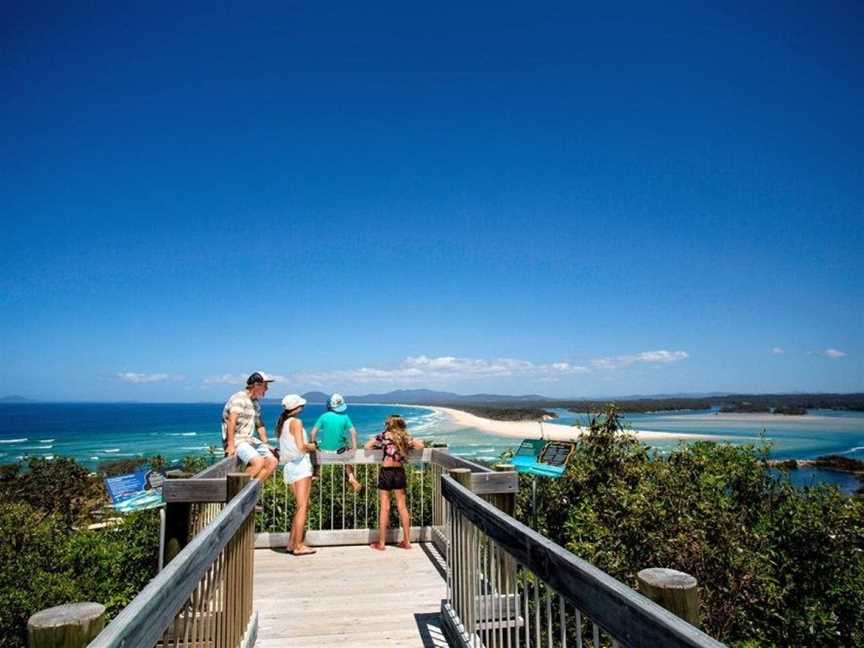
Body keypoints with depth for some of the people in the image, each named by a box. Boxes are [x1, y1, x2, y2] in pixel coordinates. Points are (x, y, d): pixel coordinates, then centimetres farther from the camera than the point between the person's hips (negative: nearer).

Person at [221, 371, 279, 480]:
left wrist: (266, 444, 20)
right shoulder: (239, 398, -12)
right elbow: (231, 421, -23)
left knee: (273, 462, -6)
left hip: (250, 440, 9)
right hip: (236, 440, -9)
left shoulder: (256, 402, 17)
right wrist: (231, 445, -30)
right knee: (258, 462, -29)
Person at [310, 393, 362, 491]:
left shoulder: (324, 416, -10)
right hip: (339, 450, 1)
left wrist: (313, 445, 3)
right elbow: (353, 433, -8)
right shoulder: (344, 417, -7)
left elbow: (313, 433, -11)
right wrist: (354, 448, -2)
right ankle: (351, 476, 27)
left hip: (324, 450, -1)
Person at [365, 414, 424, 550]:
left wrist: (379, 447, 12)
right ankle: (407, 541, 17)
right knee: (402, 506, 11)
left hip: (386, 472, -3)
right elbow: (420, 445, 8)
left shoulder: (384, 435, -3)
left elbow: (367, 446, -4)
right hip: (399, 472, 3)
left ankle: (381, 543, 10)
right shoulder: (405, 437, 5)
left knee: (384, 507, 3)